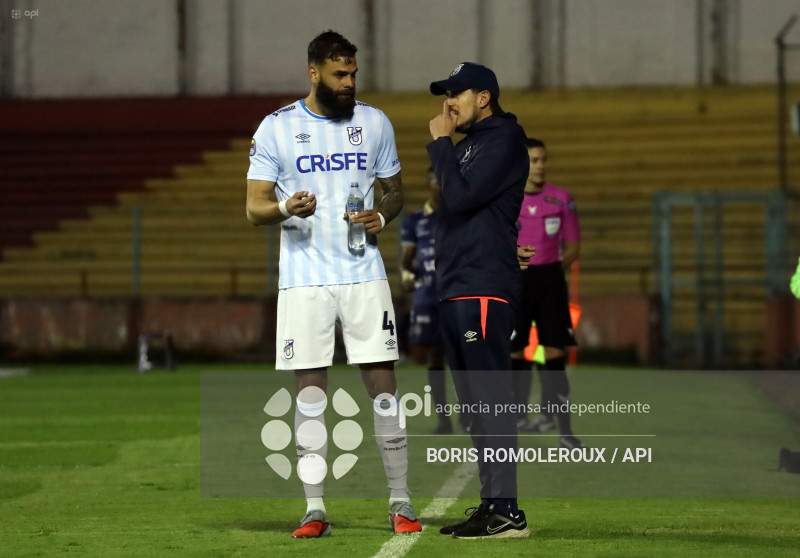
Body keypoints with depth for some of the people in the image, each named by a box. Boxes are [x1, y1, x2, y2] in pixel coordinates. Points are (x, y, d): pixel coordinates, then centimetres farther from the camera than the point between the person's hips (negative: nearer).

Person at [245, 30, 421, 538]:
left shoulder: (374, 123, 8)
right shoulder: (276, 128, 1)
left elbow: (395, 191, 17)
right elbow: (254, 208, 1)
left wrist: (382, 216, -5)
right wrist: (285, 209, -21)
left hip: (364, 273, 1)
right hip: (303, 278, -1)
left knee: (383, 382, -2)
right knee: (309, 391, 0)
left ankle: (400, 501, 4)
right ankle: (315, 509, 5)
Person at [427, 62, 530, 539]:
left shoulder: (504, 141, -7)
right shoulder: (468, 144, 22)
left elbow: (460, 197, -17)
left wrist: (441, 143, -9)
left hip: (485, 289, -10)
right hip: (456, 290, 10)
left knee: (491, 399, -14)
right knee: (475, 404, 11)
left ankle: (507, 512, -17)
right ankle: (491, 505, 14)